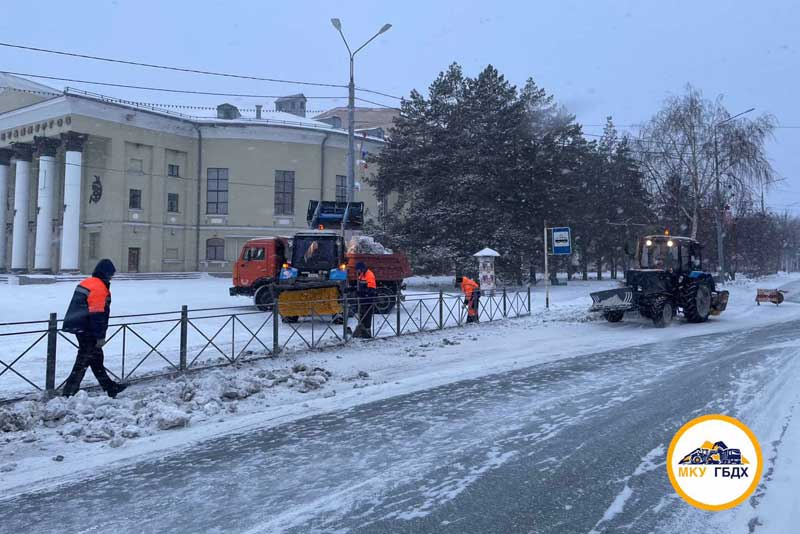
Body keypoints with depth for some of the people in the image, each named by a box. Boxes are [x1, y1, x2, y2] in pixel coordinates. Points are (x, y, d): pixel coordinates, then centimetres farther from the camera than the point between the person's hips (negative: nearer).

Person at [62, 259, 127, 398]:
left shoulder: (86, 283, 14)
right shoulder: (99, 288, -17)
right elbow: (97, 315, -21)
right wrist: (100, 336, -17)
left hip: (78, 327, 10)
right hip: (86, 330, -10)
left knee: (96, 357, 16)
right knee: (83, 360, -3)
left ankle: (110, 387, 27)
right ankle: (69, 392, -1)